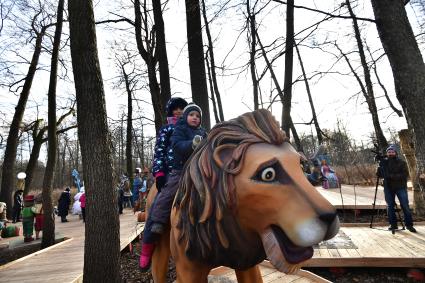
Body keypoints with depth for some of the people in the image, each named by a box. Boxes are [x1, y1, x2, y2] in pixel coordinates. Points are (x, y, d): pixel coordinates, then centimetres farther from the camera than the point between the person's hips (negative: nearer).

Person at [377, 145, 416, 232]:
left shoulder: (401, 162, -2)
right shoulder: (384, 162, 4)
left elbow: (405, 174, -12)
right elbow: (379, 175, 1)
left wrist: (393, 176, -24)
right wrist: (380, 166, -17)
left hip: (400, 187, -2)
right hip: (388, 188, 2)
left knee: (405, 206, -1)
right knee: (390, 206, 7)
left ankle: (409, 225, 11)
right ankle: (393, 224, 17)